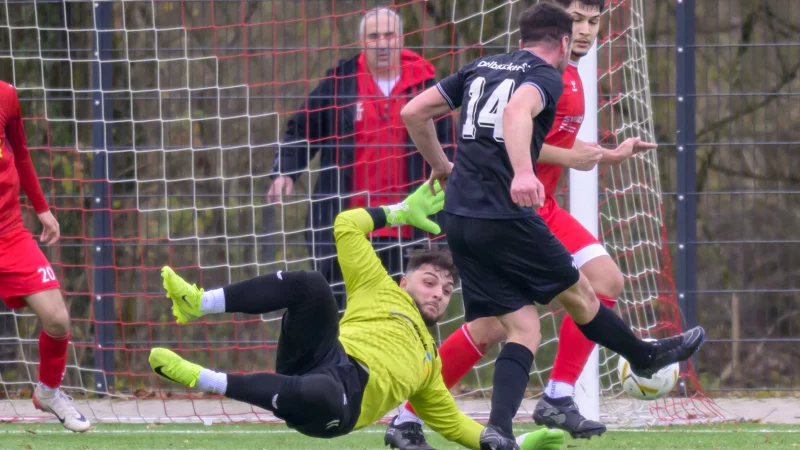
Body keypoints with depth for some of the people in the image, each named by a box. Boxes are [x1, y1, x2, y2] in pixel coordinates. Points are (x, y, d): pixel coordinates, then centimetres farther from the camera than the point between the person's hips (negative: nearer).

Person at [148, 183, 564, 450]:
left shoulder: (428, 361, 38)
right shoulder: (382, 292, 30)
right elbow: (346, 226, 23)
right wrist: (401, 213, 32)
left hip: (344, 402, 0)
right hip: (329, 357, 0)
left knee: (316, 396, -43)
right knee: (311, 285, -32)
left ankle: (203, 380, -42)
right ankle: (199, 303, -39)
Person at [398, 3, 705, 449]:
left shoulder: (480, 68, 18)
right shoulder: (547, 76, -3)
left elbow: (413, 113, 16)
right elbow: (517, 112, -26)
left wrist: (442, 167, 29)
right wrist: (523, 173, -42)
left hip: (459, 219, 7)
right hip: (507, 214, -7)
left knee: (523, 328, 7)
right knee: (579, 295, 18)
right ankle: (646, 356, 39)